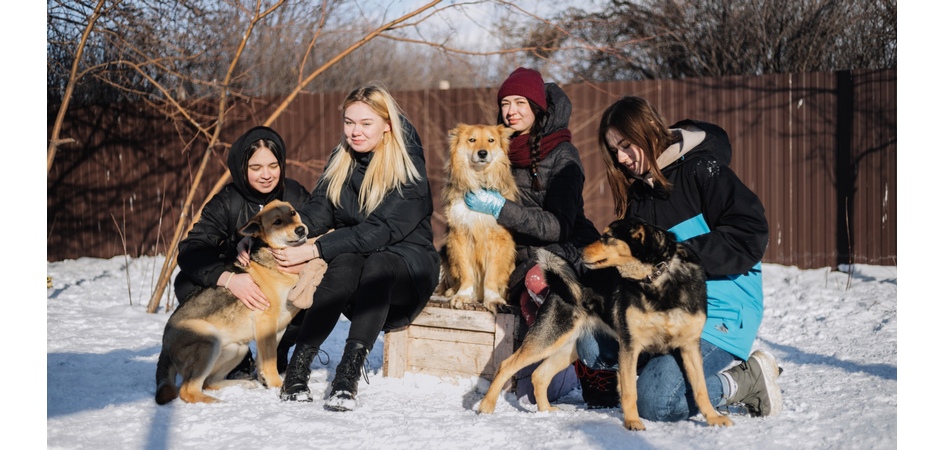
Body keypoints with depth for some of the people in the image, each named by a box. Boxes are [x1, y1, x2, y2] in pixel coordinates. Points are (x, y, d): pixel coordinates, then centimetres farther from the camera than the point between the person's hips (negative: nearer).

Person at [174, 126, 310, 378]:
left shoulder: (296, 196, -8)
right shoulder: (226, 202, -13)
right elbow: (190, 250, -25)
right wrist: (228, 279, -44)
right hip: (240, 288, 0)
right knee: (187, 283, -26)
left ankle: (278, 354, 2)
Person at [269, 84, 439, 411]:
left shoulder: (408, 168, -13)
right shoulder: (341, 160, 7)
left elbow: (380, 230, -23)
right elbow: (318, 210, -3)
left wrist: (314, 250, -28)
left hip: (408, 264, -3)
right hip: (355, 254, 4)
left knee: (376, 265, -37)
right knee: (345, 263, -32)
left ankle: (348, 376, -47)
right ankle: (298, 368, -39)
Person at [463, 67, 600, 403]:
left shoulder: (562, 156, -7)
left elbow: (558, 226, -16)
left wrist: (500, 208, -19)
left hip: (567, 253, -5)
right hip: (523, 263, 5)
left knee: (539, 280, -36)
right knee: (531, 301, -29)